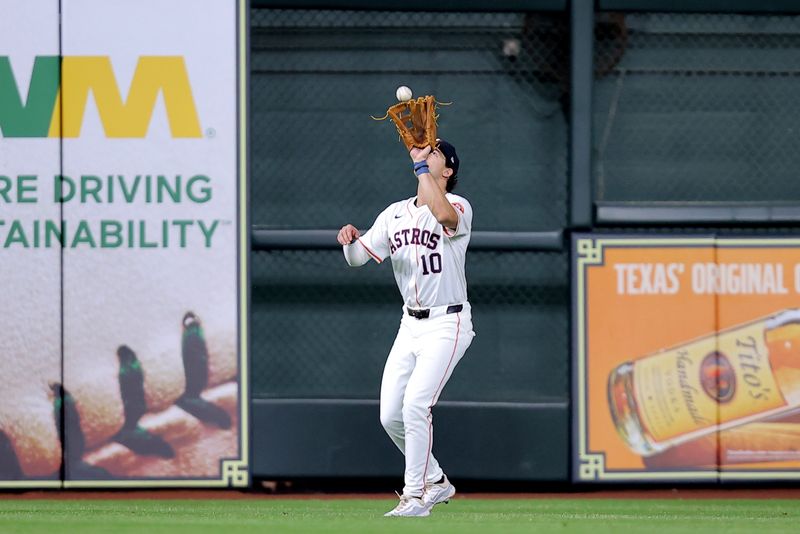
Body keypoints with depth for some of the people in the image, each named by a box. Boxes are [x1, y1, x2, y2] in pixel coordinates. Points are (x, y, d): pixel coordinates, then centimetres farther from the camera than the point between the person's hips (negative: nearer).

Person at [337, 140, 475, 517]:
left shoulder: (458, 207, -12)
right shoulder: (396, 214, 9)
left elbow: (443, 214, -37)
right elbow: (358, 257, 7)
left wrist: (421, 165, -29)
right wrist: (350, 238, -16)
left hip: (447, 325, -7)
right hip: (410, 326, 7)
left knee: (415, 404, -20)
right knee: (390, 416, 4)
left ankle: (416, 497, -11)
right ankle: (436, 482, 23)